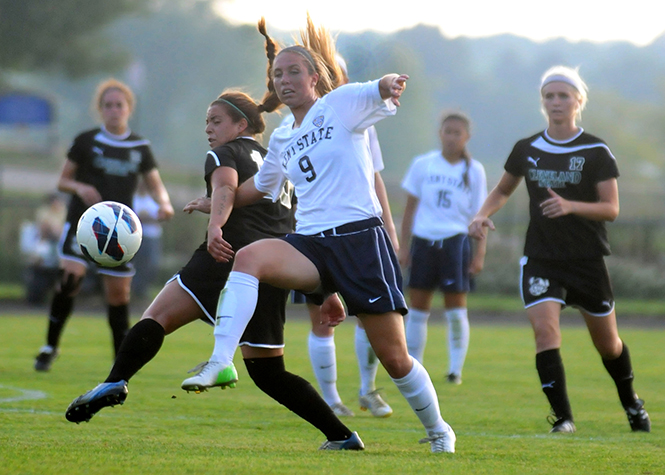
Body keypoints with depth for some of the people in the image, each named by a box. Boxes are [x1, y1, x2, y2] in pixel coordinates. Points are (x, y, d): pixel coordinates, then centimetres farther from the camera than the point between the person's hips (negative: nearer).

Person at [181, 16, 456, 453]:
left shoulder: (341, 103, 2)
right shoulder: (281, 141, 19)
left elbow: (379, 93, -15)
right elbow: (260, 187, 34)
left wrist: (389, 85, -38)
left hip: (361, 238, -5)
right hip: (309, 245, 5)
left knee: (394, 358, -2)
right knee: (248, 257, -28)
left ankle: (439, 433, 21)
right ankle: (220, 364, -37)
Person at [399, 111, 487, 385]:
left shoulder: (473, 170, 4)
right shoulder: (422, 165, 5)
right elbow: (411, 208, 9)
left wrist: (480, 253, -1)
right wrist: (404, 246, 6)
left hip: (455, 240, -1)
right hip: (424, 241, 1)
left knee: (456, 308, -4)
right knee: (418, 308, 4)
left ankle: (455, 369, 6)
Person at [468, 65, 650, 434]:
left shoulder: (596, 152, -5)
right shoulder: (526, 150, 4)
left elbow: (611, 209, -8)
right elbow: (502, 190, 19)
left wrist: (571, 206, -25)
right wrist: (483, 215, -2)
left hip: (587, 260, -1)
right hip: (540, 259, 1)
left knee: (607, 343, 10)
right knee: (544, 330, -19)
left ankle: (631, 402, 38)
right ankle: (562, 417, -15)